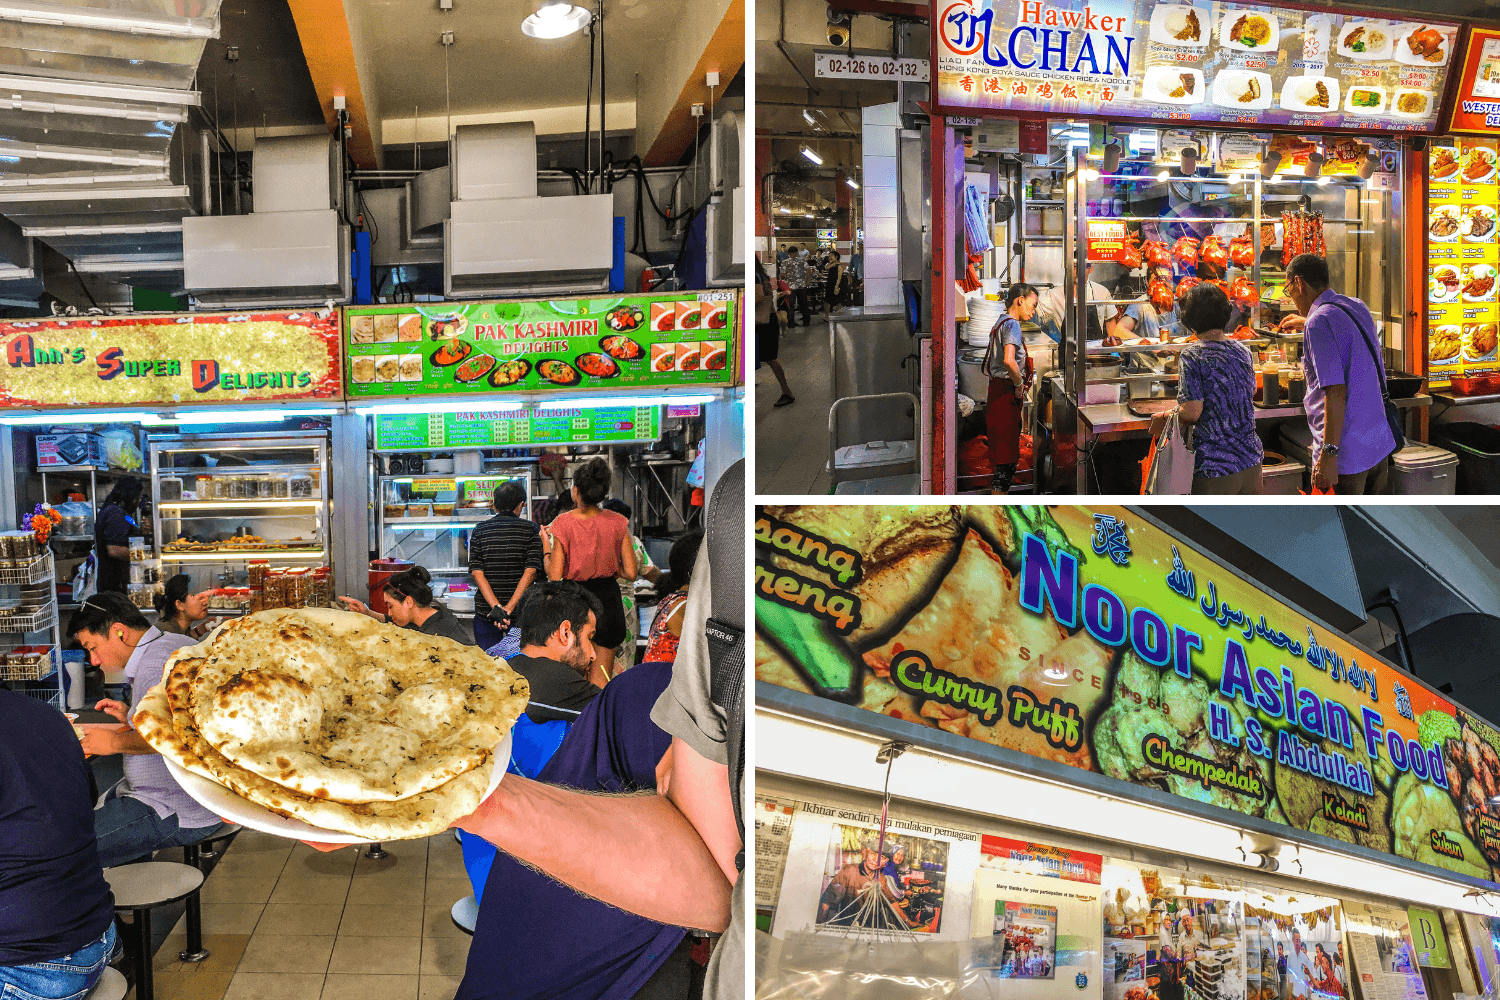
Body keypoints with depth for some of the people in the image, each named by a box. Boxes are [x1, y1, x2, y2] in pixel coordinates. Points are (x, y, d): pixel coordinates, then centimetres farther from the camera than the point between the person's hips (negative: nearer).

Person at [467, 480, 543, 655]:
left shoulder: (480, 531, 4)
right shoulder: (530, 530, 0)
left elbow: (477, 572, -5)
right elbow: (530, 571, -10)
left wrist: (496, 607, -13)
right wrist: (508, 608, -14)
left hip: (485, 611, 1)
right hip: (521, 611, -1)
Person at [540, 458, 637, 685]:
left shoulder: (563, 523, -12)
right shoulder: (617, 523, -6)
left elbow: (554, 576, -10)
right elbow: (631, 573, -5)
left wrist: (546, 546, 4)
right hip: (607, 600, 2)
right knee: (602, 681, 10)